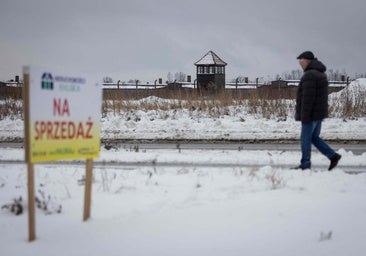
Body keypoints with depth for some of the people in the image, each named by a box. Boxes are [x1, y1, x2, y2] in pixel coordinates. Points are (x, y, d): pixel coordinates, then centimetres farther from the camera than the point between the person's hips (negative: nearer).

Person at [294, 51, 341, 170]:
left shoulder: (309, 75, -19)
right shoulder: (320, 73, 14)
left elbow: (308, 98, -23)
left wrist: (304, 116, -21)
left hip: (311, 114, -10)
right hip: (319, 113, 10)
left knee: (306, 139, 0)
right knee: (314, 138, 16)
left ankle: (305, 164, 5)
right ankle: (333, 156, 9)